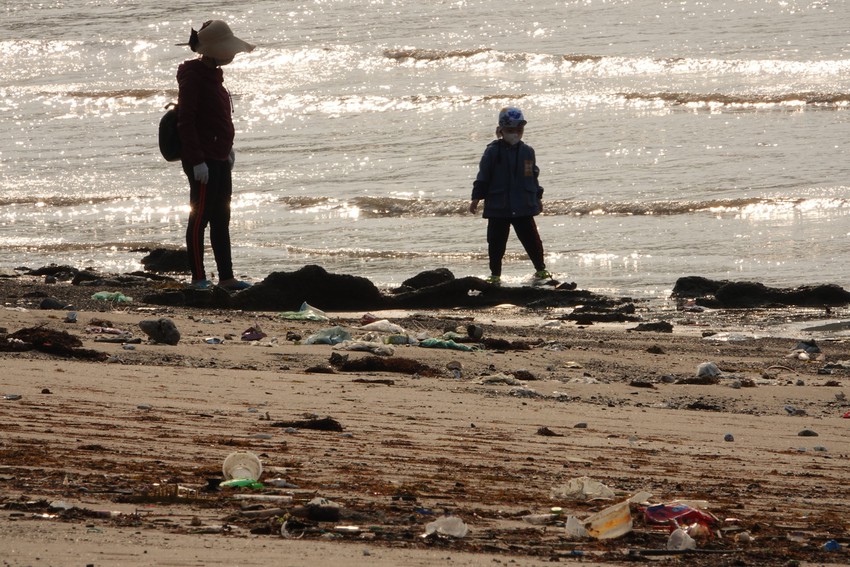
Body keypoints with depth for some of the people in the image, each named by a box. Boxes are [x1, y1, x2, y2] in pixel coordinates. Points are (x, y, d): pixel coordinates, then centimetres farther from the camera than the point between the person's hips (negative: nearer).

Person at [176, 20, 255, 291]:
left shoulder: (212, 74, 14)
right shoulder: (193, 76, -15)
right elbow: (186, 121, -19)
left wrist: (227, 146, 20)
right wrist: (197, 161, -22)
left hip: (219, 159, 10)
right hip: (203, 162, -10)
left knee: (221, 219, 11)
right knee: (200, 217, -5)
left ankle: (226, 277, 15)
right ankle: (198, 278, -1)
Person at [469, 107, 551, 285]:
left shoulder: (527, 151, 6)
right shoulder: (492, 151, -5)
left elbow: (533, 175, 16)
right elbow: (483, 176, -3)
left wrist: (538, 197, 19)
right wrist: (476, 198, -5)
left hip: (523, 207, 2)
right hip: (498, 208, -2)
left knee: (531, 238, 3)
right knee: (496, 241, 2)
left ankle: (540, 269, 16)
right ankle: (495, 274, 13)